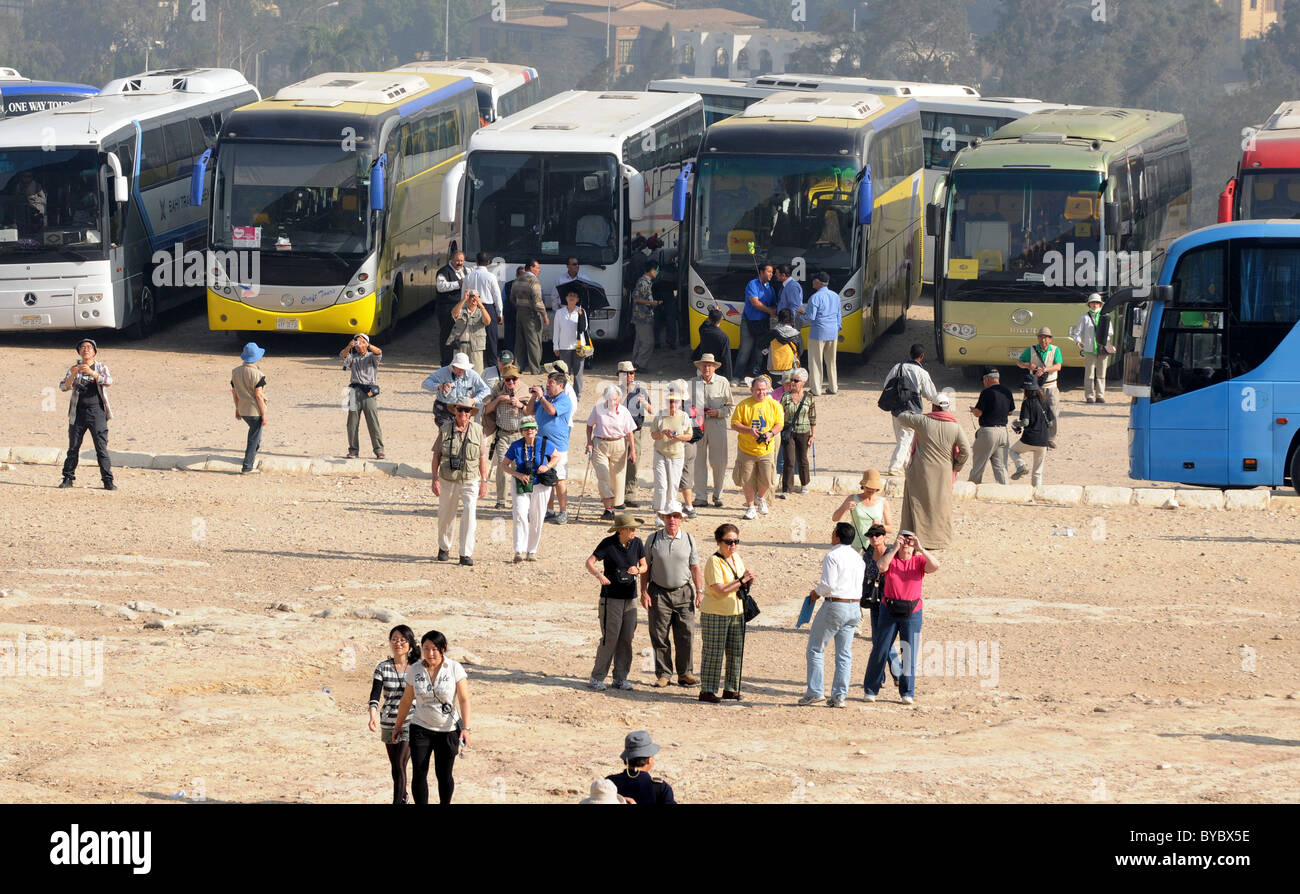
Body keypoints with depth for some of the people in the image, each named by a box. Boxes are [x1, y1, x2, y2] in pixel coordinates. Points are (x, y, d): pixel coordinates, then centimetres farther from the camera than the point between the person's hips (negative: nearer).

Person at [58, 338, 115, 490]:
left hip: (97, 410, -2)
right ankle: (68, 478, 11)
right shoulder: (74, 368, 11)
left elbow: (108, 381, -12)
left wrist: (91, 372, -26)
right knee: (73, 447, 2)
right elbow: (64, 387, 1)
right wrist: (72, 375, -19)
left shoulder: (101, 367, 7)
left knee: (101, 447, -7)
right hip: (78, 412, 2)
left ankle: (107, 480, -7)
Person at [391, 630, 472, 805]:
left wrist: (465, 728, -20)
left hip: (448, 730, -2)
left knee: (444, 775, 5)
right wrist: (398, 725, 18)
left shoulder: (455, 669, -8)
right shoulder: (414, 670, -1)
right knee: (419, 774, -5)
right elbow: (406, 700, 11)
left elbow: (464, 700, -11)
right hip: (421, 729, 2)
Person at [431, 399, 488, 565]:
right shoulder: (445, 430, -2)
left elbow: (482, 457, 6)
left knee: (470, 516, -14)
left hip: (470, 481, -1)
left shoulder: (477, 430, 1)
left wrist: (484, 481, 4)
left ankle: (466, 554, -11)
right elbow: (436, 455, 1)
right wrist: (435, 479, -5)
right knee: (445, 516, 10)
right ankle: (444, 548, 33)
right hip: (448, 481, 1)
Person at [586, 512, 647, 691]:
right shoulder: (608, 544, -10)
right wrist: (599, 575, -30)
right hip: (611, 597, -5)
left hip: (630, 598, 5)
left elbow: (644, 565, 13)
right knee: (610, 638, -8)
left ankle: (620, 678, 15)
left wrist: (637, 570, -10)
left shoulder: (637, 543, 3)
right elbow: (589, 562, -14)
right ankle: (597, 678, 0)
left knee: (626, 639, 5)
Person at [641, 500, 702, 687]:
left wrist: (699, 591, 1)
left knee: (685, 635, -1)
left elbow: (695, 568, 10)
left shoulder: (689, 540, 6)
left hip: (683, 592, 1)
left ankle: (684, 674, 9)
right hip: (659, 593, -1)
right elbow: (645, 567, 5)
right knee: (660, 636, -1)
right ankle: (663, 675, 6)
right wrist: (644, 592, -3)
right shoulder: (653, 539, 2)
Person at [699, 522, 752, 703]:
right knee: (713, 653, -3)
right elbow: (720, 589, -22)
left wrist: (748, 578, 1)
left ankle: (731, 689, 21)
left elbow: (742, 581, 24)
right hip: (715, 613, -8)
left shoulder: (736, 558, 10)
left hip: (736, 613, 8)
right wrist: (742, 581, -20)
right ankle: (707, 691, 2)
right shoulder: (714, 561, -15)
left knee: (736, 652, 11)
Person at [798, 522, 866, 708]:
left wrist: (817, 592, 1)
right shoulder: (858, 558, 12)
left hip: (835, 606, -7)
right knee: (844, 654, 8)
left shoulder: (832, 556, -13)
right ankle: (839, 696, 6)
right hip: (854, 607, 7)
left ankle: (815, 691, -2)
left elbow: (828, 585, -20)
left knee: (815, 650, 3)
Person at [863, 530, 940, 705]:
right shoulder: (891, 559, 1)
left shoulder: (919, 561, 1)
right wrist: (895, 549, -21)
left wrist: (921, 549, -21)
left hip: (912, 613, 0)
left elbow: (935, 566, -17)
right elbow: (882, 566, -22)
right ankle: (871, 689, 14)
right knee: (880, 650, 3)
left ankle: (907, 693, 10)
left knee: (909, 653, 1)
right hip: (889, 611, 0)